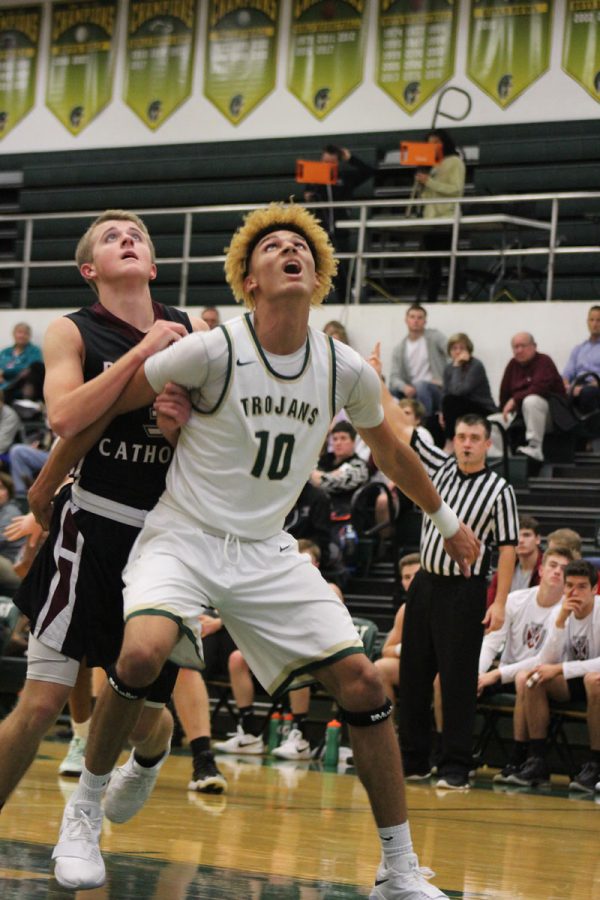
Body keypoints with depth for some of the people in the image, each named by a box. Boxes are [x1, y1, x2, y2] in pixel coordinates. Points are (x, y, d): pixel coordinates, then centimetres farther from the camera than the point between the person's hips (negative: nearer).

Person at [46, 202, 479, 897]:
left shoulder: (346, 371, -3)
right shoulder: (212, 350, -16)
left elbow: (390, 452, 17)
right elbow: (98, 412, -5)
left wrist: (447, 521, 29)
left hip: (266, 551, 4)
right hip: (183, 535, -4)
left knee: (362, 682, -7)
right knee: (143, 651, -32)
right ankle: (83, 812, -8)